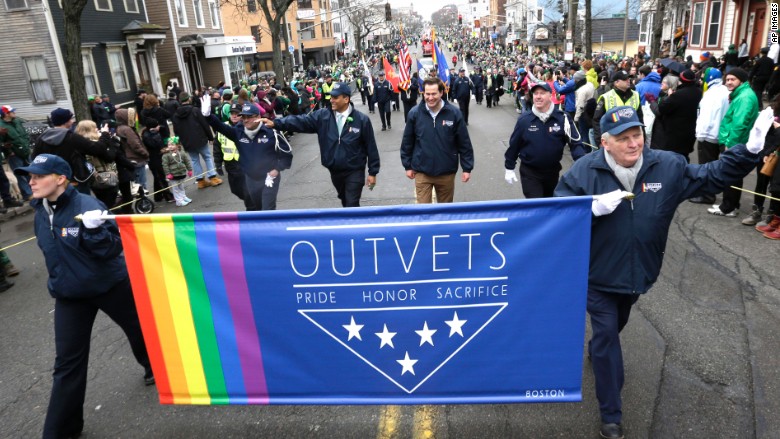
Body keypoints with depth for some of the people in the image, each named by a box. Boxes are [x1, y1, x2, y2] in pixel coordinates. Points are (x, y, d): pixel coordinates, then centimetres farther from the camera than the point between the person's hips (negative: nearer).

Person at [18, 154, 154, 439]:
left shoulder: (87, 206, -20)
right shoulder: (40, 213, 1)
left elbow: (114, 248, -24)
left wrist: (93, 230, -39)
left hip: (110, 286, -5)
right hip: (69, 296, 5)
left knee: (138, 329, 16)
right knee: (67, 362, 5)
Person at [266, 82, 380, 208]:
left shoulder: (362, 120, -12)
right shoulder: (323, 116, -4)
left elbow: (371, 147, -8)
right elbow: (300, 121, -13)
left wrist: (373, 172, -7)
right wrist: (275, 123, -26)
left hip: (354, 172, -4)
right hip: (335, 171, 5)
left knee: (352, 206, -6)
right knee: (345, 202, 23)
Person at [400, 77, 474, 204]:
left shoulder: (454, 113, -7)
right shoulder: (415, 113, -6)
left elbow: (464, 143, -2)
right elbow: (407, 142, 4)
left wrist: (467, 168, -2)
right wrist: (408, 166, 6)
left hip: (446, 172, 1)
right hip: (422, 172, 0)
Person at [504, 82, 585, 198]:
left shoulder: (562, 118, -11)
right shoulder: (524, 119, -10)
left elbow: (576, 143, -12)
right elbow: (514, 144, -1)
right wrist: (509, 168, 4)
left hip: (552, 171, 2)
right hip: (529, 172, -2)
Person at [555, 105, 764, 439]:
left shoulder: (668, 166, -6)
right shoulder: (584, 170, -16)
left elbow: (711, 176, 3)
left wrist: (748, 153, -10)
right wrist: (593, 208, -33)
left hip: (638, 271, 4)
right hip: (598, 273, -4)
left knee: (617, 325, 27)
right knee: (606, 335, 2)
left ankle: (597, 351, 61)